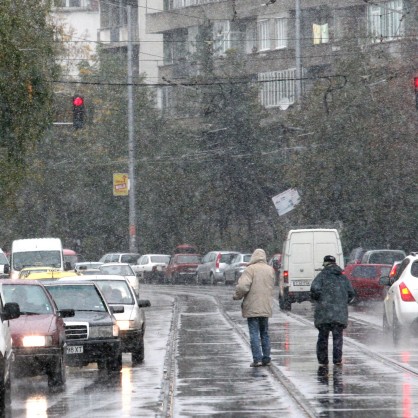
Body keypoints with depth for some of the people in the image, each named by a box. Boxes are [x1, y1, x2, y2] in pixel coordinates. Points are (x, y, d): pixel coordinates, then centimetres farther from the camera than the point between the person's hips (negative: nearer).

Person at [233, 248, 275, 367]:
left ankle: (257, 359, -8)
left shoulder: (251, 269, -12)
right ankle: (266, 358, 15)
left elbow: (243, 286, -19)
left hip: (252, 307, -5)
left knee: (254, 333, -2)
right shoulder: (270, 270, 6)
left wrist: (236, 296, -2)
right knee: (264, 333, 15)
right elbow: (271, 287, 10)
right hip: (266, 307, 5)